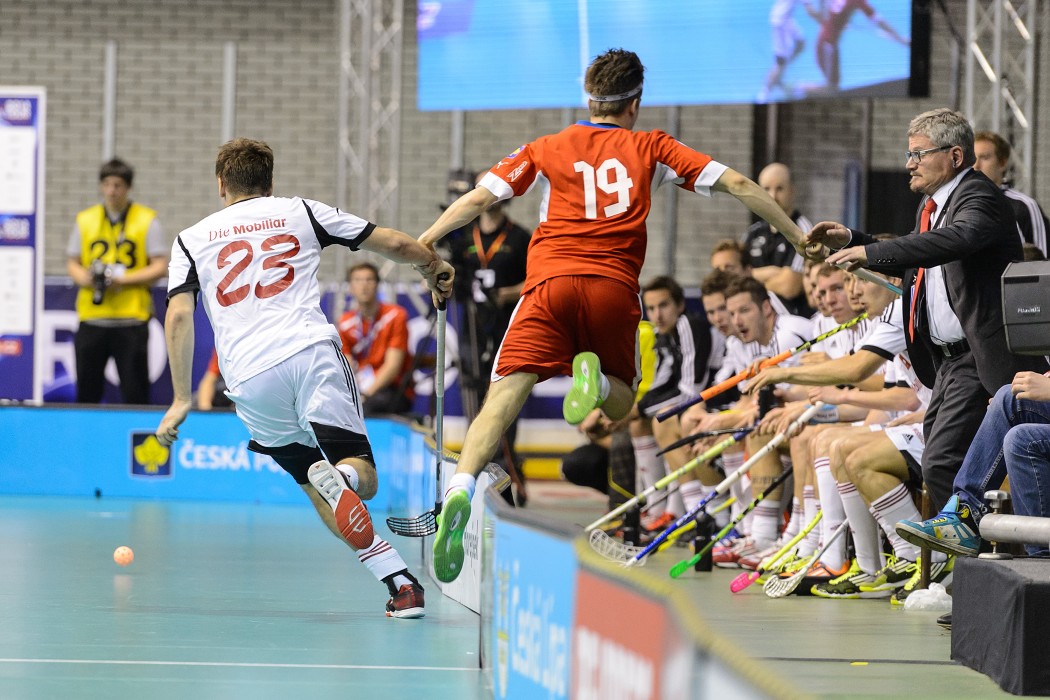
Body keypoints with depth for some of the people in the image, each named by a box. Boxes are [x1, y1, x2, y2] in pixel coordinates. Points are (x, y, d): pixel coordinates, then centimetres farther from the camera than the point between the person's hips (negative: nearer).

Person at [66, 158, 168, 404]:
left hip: (131, 318, -3)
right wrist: (85, 279, -8)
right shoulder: (85, 220, 11)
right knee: (87, 390, 4)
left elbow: (160, 268, -2)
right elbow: (72, 264, 15)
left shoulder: (147, 220, 2)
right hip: (91, 316, 3)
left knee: (134, 392, -4)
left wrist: (124, 278, -15)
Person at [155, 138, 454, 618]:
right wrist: (434, 267, 42)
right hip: (312, 351, -1)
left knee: (321, 493, 11)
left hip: (249, 377, 1)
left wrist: (182, 399, 8)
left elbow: (179, 316, 5)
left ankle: (396, 579, -13)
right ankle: (338, 477, -42)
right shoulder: (299, 212, 20)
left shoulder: (191, 240, 20)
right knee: (360, 478, -4)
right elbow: (395, 244, 21)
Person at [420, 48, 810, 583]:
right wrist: (798, 236, 22)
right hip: (614, 289, 0)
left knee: (505, 394, -10)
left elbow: (478, 199, 10)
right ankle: (596, 379, -17)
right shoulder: (649, 148, 18)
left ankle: (459, 489, -35)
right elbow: (736, 185, 16)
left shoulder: (545, 149, 19)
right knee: (620, 403, 19)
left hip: (549, 282, 0)